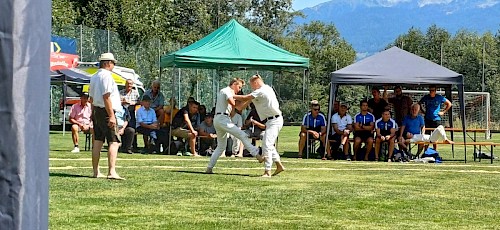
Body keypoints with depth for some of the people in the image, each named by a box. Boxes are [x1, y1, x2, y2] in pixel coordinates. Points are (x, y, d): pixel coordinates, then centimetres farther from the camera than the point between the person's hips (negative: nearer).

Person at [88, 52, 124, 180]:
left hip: (96, 111, 10)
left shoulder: (94, 77, 16)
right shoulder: (106, 75, -13)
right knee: (114, 142, -12)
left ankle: (96, 172, 14)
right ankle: (112, 171, -22)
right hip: (106, 112, -10)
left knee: (97, 142, 11)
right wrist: (111, 116, -19)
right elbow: (106, 97, -19)